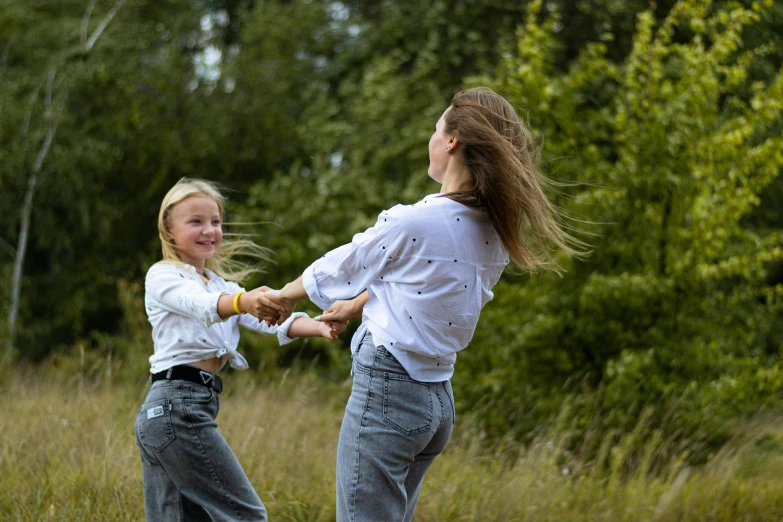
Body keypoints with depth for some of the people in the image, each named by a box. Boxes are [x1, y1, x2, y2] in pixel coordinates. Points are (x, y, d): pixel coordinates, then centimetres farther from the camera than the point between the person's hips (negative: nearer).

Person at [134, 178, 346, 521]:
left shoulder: (219, 283, 22)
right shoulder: (163, 277, -3)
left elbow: (270, 323, 4)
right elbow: (202, 306, -27)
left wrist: (316, 326, -16)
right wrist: (244, 302, -48)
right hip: (178, 406, -9)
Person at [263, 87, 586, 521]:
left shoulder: (410, 222, -17)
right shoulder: (494, 232, 4)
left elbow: (337, 269, 1)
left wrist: (284, 296, 20)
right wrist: (356, 306, 35)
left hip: (385, 391, -8)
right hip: (439, 400, 8)